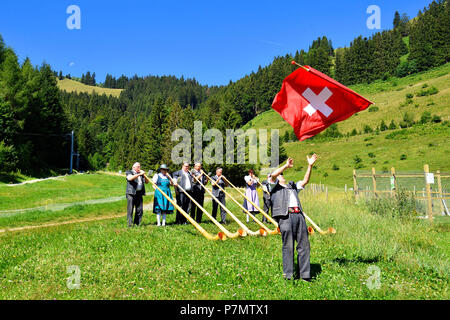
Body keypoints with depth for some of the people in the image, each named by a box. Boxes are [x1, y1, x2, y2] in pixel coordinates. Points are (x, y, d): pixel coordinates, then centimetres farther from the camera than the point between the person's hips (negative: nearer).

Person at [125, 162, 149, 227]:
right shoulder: (129, 172, 6)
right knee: (130, 209, -5)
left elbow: (147, 182, 19)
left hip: (139, 194, 5)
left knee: (140, 210, 2)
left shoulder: (141, 173, 21)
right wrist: (139, 174, -17)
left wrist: (144, 175, 2)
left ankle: (137, 223, 9)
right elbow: (130, 178, -16)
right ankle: (130, 224, -3)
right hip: (131, 193, -5)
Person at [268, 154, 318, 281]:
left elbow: (305, 181, 28)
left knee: (304, 245, 0)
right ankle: (288, 275, -1)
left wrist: (310, 166, 21)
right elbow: (273, 175, -2)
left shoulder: (293, 186, 36)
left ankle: (305, 274, 4)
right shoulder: (274, 186, 17)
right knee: (288, 246, -7)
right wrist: (286, 165, 1)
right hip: (285, 216, -6)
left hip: (299, 215, 6)